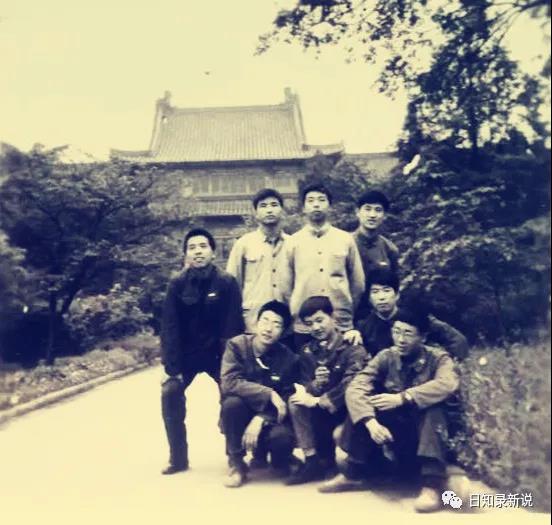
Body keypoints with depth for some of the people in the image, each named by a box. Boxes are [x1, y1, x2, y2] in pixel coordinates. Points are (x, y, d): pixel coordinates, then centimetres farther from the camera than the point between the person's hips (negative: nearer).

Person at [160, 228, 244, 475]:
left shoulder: (227, 283, -13)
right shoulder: (177, 285, -8)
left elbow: (233, 326, -12)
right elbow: (169, 328, -9)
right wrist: (172, 366, -16)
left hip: (217, 353, -1)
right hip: (186, 354, 1)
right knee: (170, 393, -14)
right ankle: (178, 458, 2)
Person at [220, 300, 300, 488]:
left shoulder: (288, 358, -10)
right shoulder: (237, 345, -13)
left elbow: (286, 399, -12)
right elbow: (229, 383, -26)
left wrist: (261, 419, -28)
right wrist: (269, 394, -30)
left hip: (269, 418, 1)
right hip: (241, 417, 0)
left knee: (282, 436, -31)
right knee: (232, 402, -32)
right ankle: (236, 463, -11)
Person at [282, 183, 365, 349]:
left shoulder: (346, 239, 5)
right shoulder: (293, 241, 4)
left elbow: (358, 283, 9)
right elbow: (286, 286, 8)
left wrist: (348, 312, 10)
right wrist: (295, 314, 8)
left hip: (341, 325, 0)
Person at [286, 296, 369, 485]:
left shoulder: (354, 349, -13)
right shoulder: (307, 351, 4)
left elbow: (351, 386, -25)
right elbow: (305, 387, -1)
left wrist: (318, 401, -23)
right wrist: (314, 385, -24)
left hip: (348, 407, -4)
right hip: (319, 412, 5)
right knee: (296, 400, -19)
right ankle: (313, 460, -14)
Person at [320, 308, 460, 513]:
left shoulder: (438, 358, -12)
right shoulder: (386, 357, -8)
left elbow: (448, 384, -36)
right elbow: (355, 388, -21)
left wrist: (402, 398, -39)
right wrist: (371, 423, -38)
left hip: (427, 430, -2)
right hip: (394, 428, 3)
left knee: (432, 407, -33)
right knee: (361, 401, -21)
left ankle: (433, 483, -31)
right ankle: (353, 472, -11)